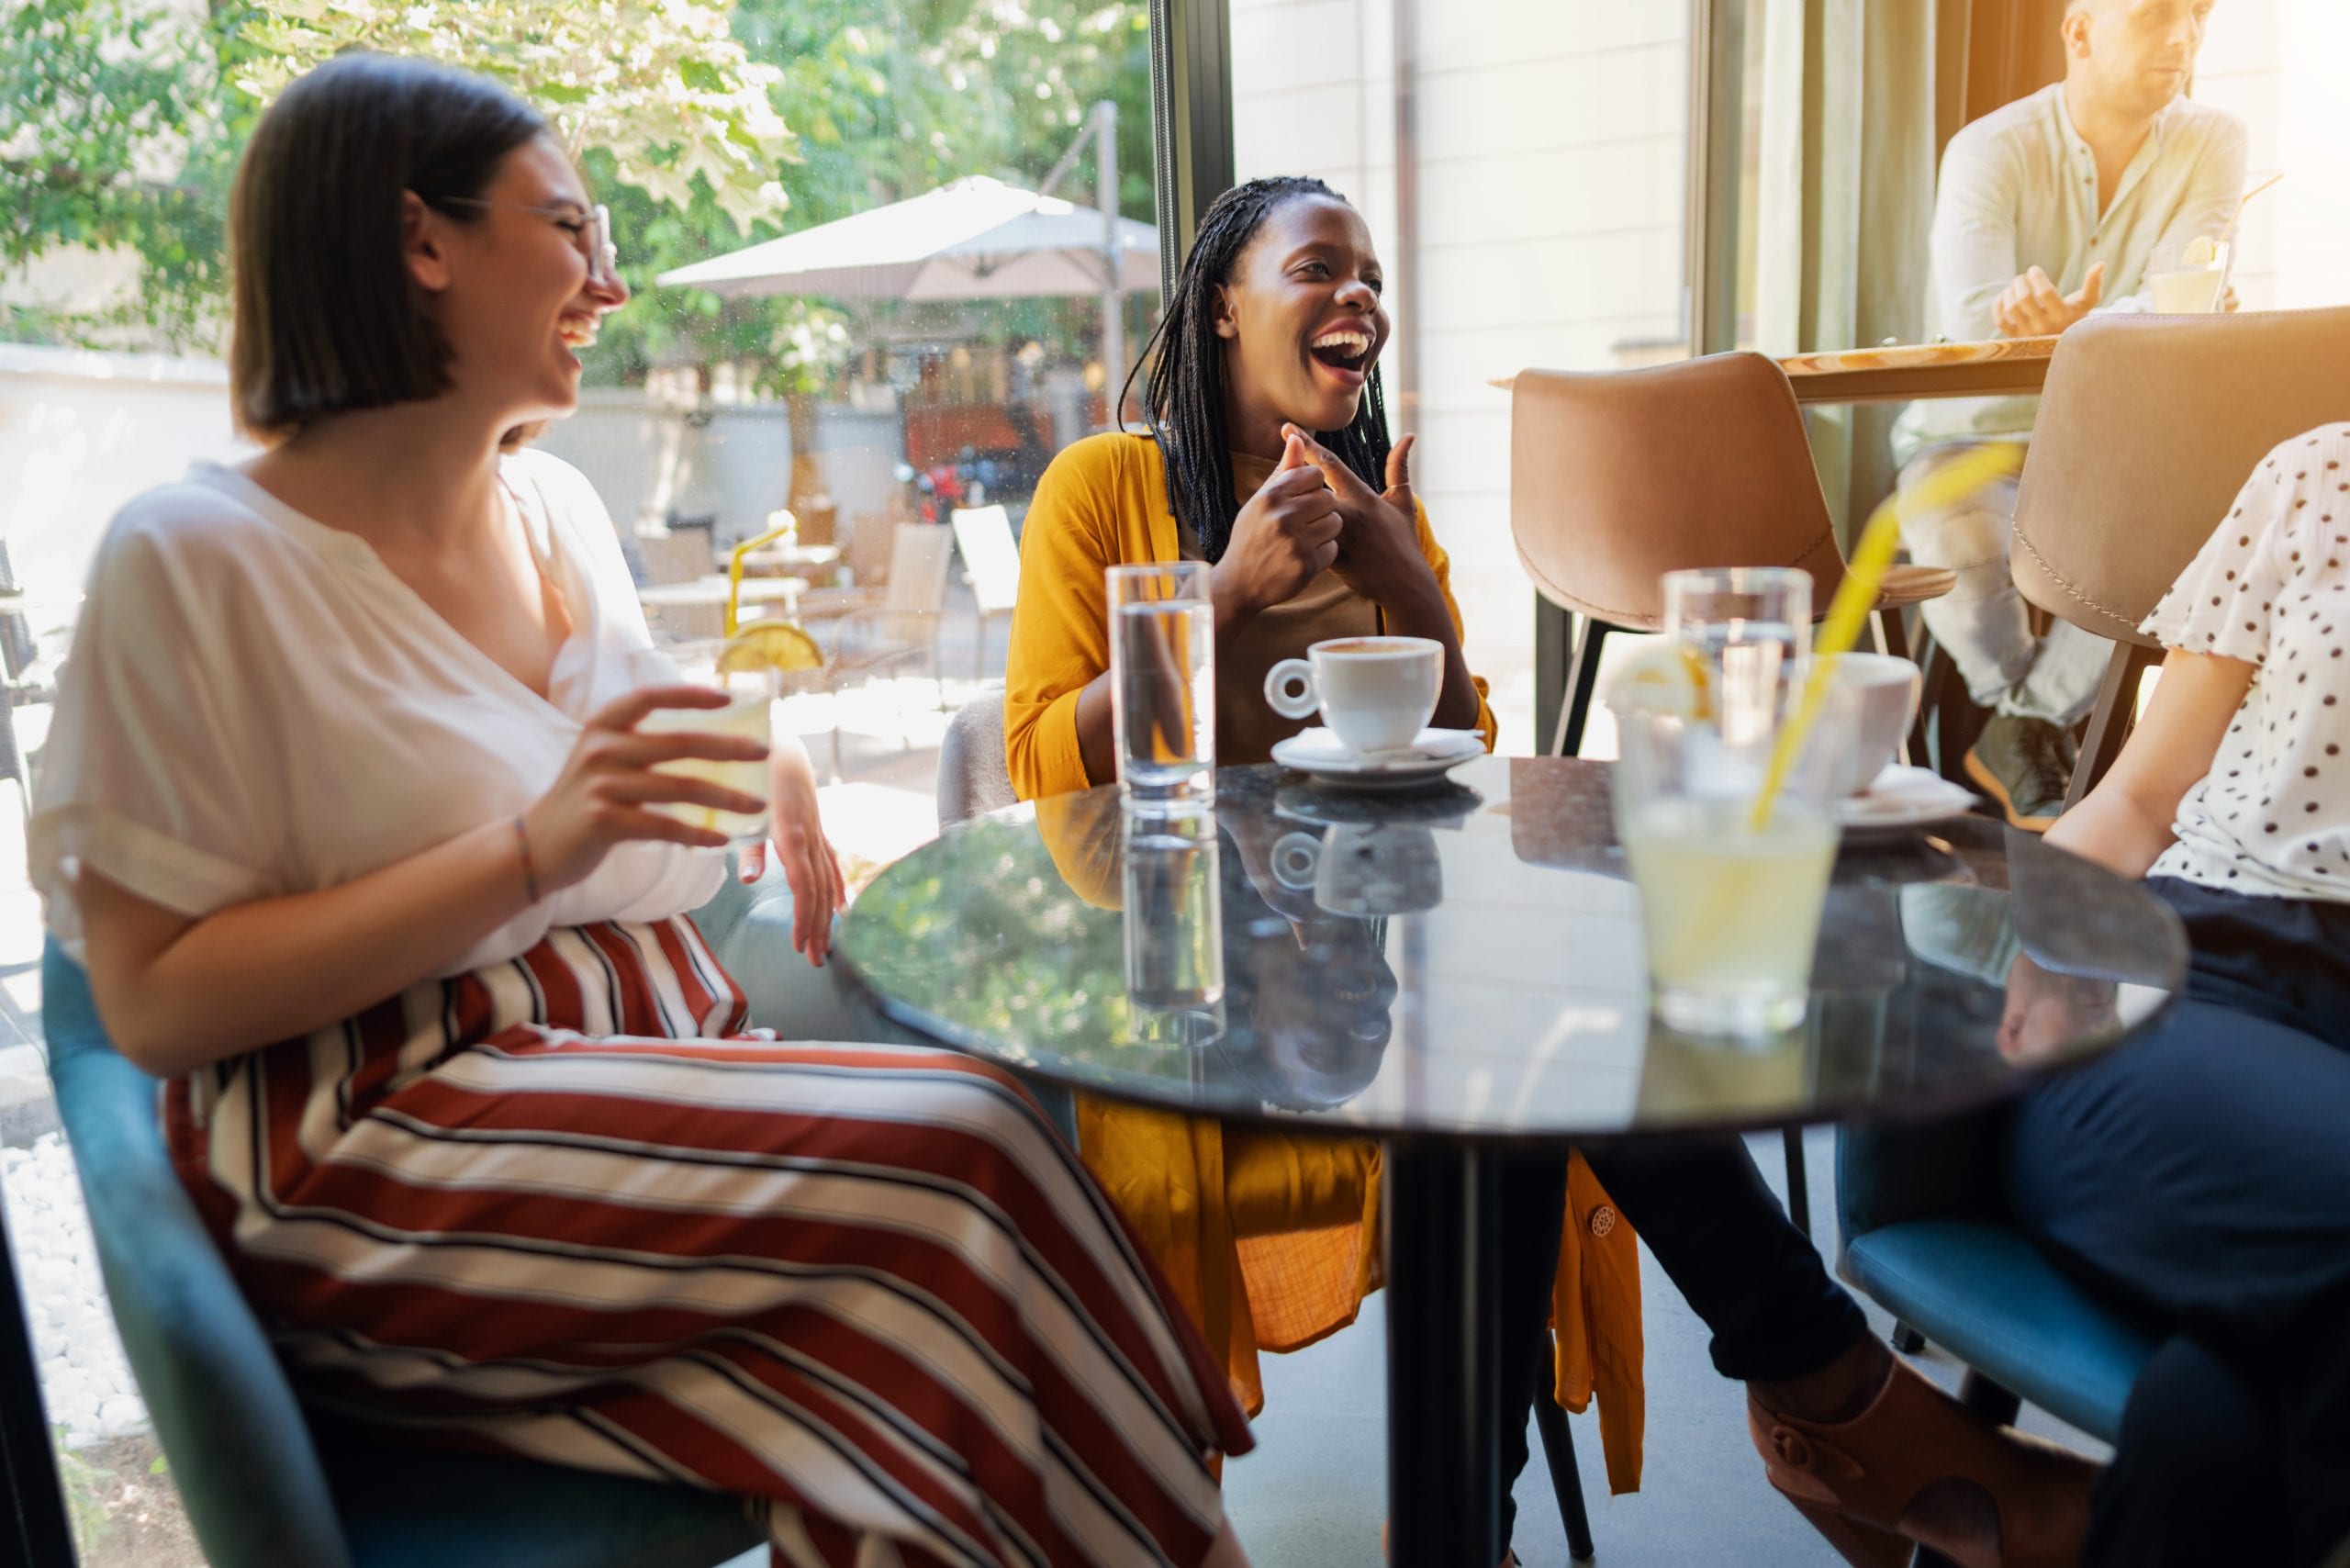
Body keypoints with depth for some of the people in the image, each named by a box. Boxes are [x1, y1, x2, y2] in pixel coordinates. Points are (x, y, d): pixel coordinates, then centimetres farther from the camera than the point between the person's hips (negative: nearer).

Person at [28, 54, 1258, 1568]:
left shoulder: (561, 506, 14)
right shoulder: (194, 560, -7)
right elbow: (155, 1004, -11)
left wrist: (759, 767, 5)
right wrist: (534, 850, -22)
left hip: (669, 1055, 6)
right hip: (383, 1162, -6)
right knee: (952, 1149, -26)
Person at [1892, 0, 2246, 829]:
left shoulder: (2211, 143, -2)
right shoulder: (1991, 149, -12)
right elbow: (1974, 317, -29)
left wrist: (2074, 328, -41)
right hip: (1972, 432, -2)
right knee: (1962, 559, -34)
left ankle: (2018, 733, -9)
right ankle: (2038, 725, -3)